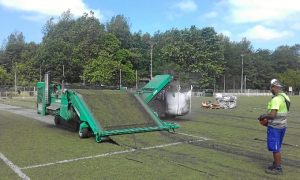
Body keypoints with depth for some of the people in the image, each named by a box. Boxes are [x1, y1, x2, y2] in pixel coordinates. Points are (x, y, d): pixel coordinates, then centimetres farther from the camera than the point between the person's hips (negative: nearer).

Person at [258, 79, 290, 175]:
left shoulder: (276, 99, -23)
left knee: (275, 148, 2)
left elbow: (272, 115, -28)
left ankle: (278, 168, 12)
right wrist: (268, 117, 17)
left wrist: (263, 116, -10)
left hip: (275, 127, -9)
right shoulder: (285, 97, 8)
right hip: (282, 125, 9)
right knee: (277, 147, 20)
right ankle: (276, 164, 31)